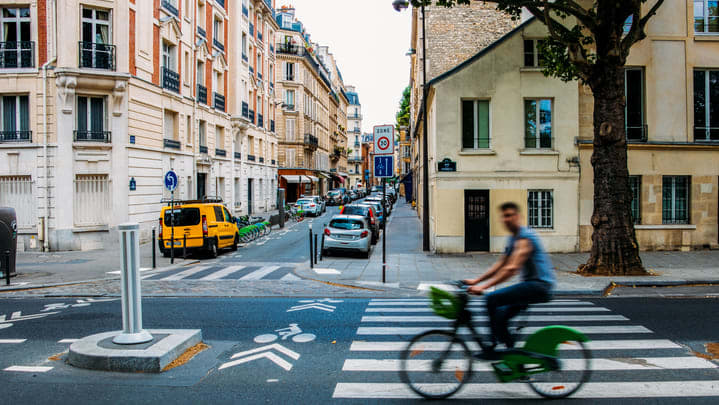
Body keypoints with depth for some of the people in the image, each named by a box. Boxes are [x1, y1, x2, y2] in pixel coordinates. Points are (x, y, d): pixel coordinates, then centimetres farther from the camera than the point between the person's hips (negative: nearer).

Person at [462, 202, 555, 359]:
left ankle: (495, 347, -10)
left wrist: (483, 287, -29)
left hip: (539, 285, -10)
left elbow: (512, 268, -25)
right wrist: (476, 280, 11)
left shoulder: (525, 237, -15)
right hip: (531, 284, 10)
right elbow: (500, 265, 19)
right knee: (500, 316, 7)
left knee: (492, 299, -19)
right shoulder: (513, 238, 16)